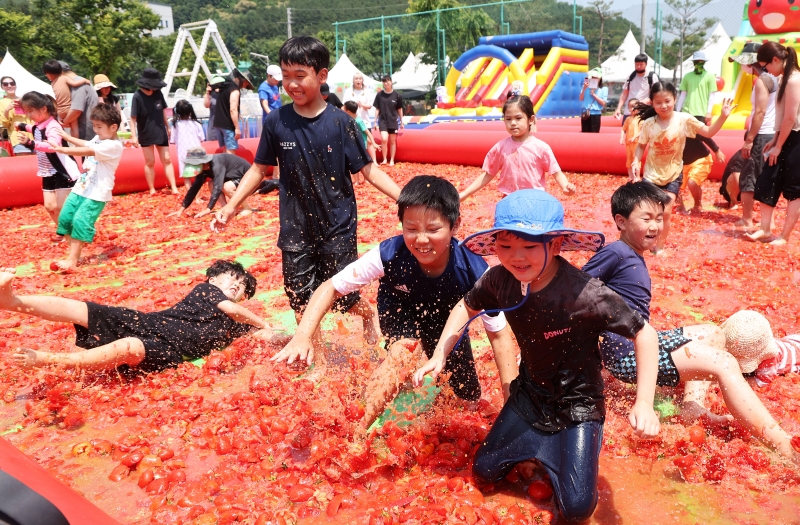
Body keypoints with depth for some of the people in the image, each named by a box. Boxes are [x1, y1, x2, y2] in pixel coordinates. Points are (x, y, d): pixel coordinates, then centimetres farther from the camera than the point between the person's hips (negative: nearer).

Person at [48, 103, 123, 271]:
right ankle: (74, 253, 17)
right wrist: (66, 137, 28)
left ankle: (73, 259, -8)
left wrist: (62, 149, -32)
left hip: (97, 193, -10)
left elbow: (87, 151, -29)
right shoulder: (98, 139, 11)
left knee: (80, 222, -14)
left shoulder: (113, 145, -19)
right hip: (81, 188, 10)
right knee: (65, 217, 8)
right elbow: (85, 144, 33)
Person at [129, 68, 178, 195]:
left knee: (167, 160, 4)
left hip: (161, 132, 4)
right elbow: (133, 118, -18)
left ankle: (174, 188, 6)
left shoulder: (158, 93, -4)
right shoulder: (138, 96, -17)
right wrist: (133, 136, -24)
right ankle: (152, 190, 16)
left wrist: (167, 127, 16)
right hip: (146, 134, -4)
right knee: (150, 162, 8)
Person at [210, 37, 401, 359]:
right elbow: (260, 169, 8)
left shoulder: (339, 122, -9)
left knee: (346, 298, 6)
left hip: (337, 227, -2)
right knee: (302, 302, 10)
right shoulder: (276, 121, -3)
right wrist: (231, 206, 4)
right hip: (295, 230, 3)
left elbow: (368, 170, -7)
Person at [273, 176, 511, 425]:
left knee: (468, 400, 6)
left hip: (447, 322, 2)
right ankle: (361, 425, -16)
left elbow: (499, 335, -26)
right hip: (400, 312, -1)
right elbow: (331, 288, -30)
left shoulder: (474, 271, -37)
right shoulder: (389, 254, -38)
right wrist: (303, 335, -43)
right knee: (403, 351, -34)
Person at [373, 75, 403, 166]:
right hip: (382, 121, -1)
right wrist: (375, 122, 2)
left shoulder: (397, 95, -4)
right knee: (384, 139, -16)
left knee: (392, 141, 7)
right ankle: (384, 159, -1)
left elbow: (399, 109, 5)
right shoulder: (379, 94, -3)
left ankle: (392, 160, 18)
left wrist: (401, 122, 9)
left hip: (393, 121, 1)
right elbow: (377, 109, 3)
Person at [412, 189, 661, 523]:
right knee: (485, 471, 11)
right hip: (529, 395, 5)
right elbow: (467, 307, 3)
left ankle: (569, 452, 20)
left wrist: (644, 403, -28)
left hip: (577, 406, -4)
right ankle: (537, 450, 35)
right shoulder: (500, 280, -18)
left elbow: (644, 333, -21)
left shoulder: (585, 295, -33)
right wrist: (439, 355, -6)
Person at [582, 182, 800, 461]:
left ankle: (692, 404, 4)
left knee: (713, 335, 21)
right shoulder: (614, 253, -13)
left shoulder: (635, 258, 15)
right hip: (625, 352, -10)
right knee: (724, 363, -13)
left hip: (642, 343, 10)